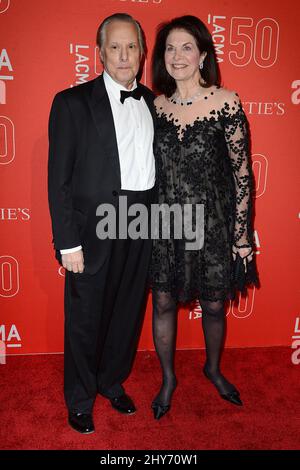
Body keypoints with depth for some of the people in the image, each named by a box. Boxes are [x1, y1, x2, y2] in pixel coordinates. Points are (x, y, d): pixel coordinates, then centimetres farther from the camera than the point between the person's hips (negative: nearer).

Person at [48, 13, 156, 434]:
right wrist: (68, 243, -12)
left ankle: (112, 382, 42)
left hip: (142, 226, 5)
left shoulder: (151, 101, 10)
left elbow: (152, 163, 11)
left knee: (128, 313, 17)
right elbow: (59, 179, -8)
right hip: (94, 230, -4)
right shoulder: (73, 102, -6)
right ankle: (80, 401, 34)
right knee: (85, 319, 10)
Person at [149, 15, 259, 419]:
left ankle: (213, 368, 43)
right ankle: (168, 378, 35)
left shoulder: (226, 102, -8)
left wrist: (242, 233, -7)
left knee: (214, 306, 13)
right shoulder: (156, 106, 2)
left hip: (213, 223, -2)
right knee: (163, 304, 11)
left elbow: (242, 171, -6)